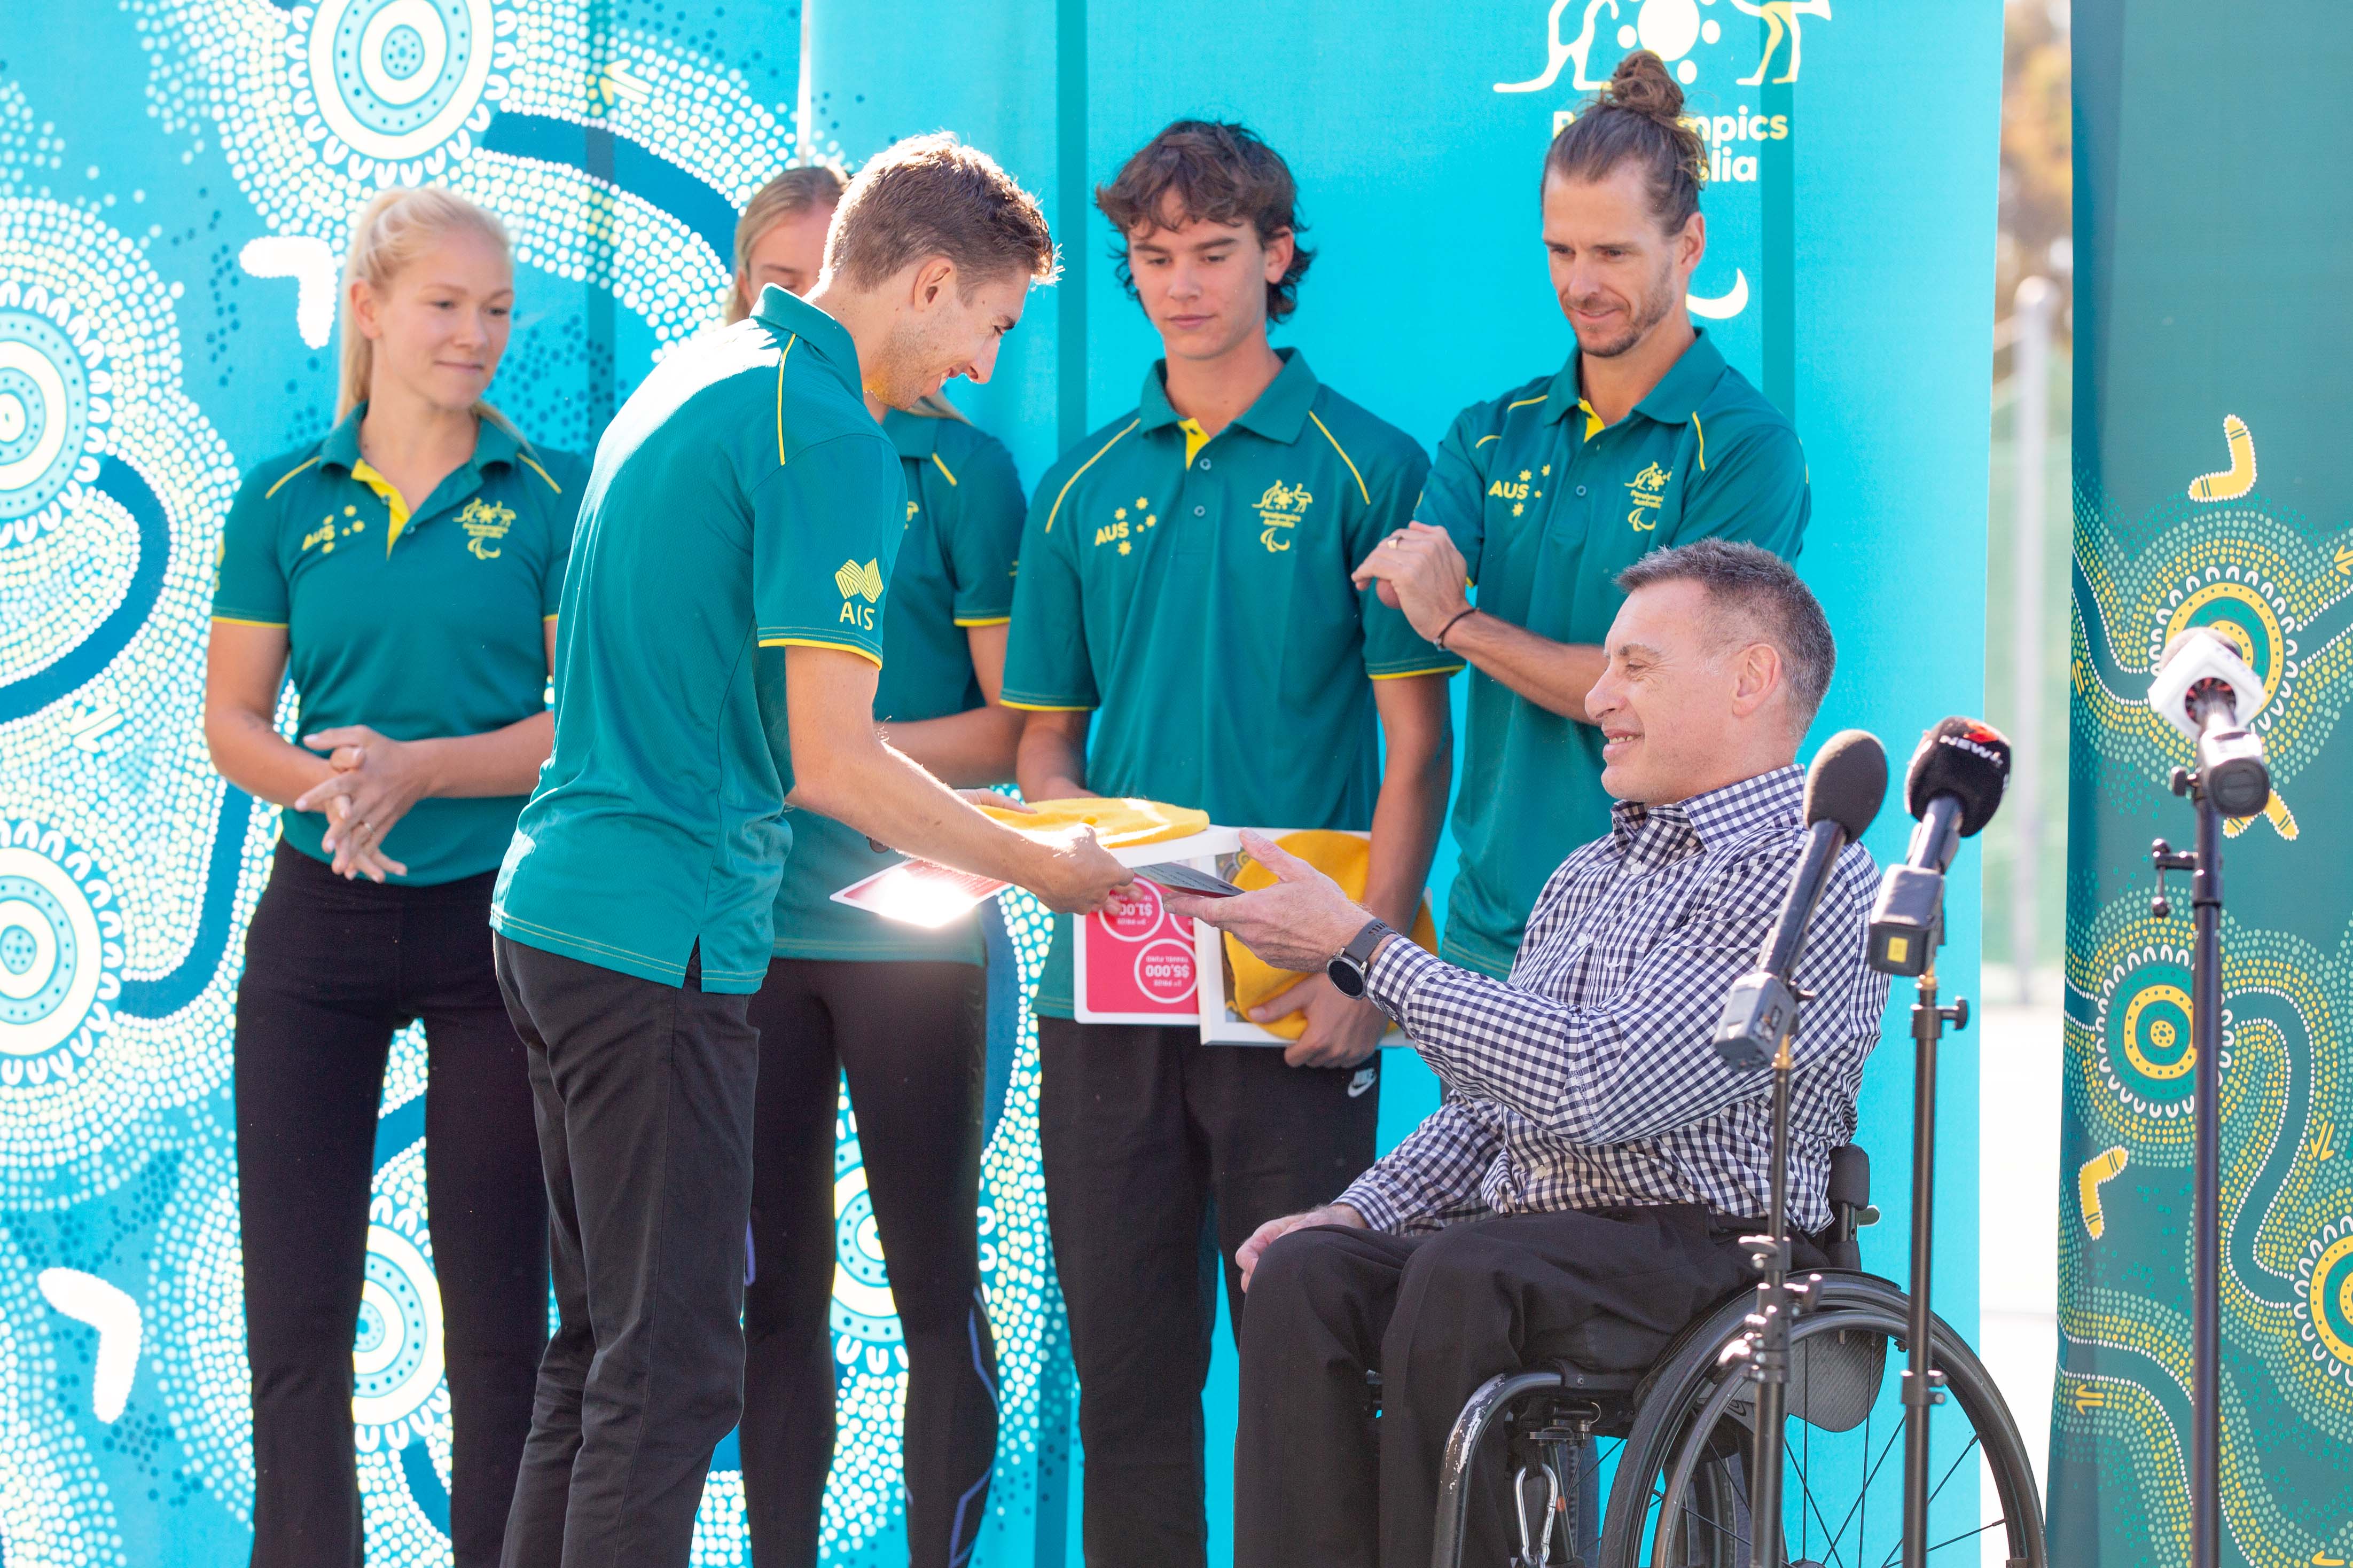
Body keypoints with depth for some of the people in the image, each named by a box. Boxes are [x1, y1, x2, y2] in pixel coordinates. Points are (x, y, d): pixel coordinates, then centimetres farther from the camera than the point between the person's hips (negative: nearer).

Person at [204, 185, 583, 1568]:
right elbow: (234, 721, 6)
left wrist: (418, 767, -19)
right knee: (296, 1311, 2)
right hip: (321, 923, 2)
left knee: (498, 1313, 2)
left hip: (493, 924, -2)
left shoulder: (551, 500, -1)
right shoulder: (285, 504, 6)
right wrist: (323, 782, -15)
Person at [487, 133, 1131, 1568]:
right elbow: (833, 763, -17)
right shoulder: (834, 440, -14)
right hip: (664, 935, -10)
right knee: (671, 1363, -7)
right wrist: (1047, 871, -6)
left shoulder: (687, 379, 16)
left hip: (556, 907, 10)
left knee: (606, 1340, 15)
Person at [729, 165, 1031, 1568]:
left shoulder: (961, 470, 0)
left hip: (904, 918, -3)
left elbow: (1019, 724, -3)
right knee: (775, 1285, 7)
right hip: (752, 923, 4)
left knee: (935, 1284, 0)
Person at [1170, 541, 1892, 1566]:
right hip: (1521, 1242, 8)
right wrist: (1363, 1211, 4)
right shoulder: (1587, 876, 21)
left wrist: (1362, 948, -15)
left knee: (1462, 1273, -34)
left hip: (1698, 1249, -8)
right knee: (1304, 1272, -20)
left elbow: (1597, 1086, -20)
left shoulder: (1809, 883, -9)